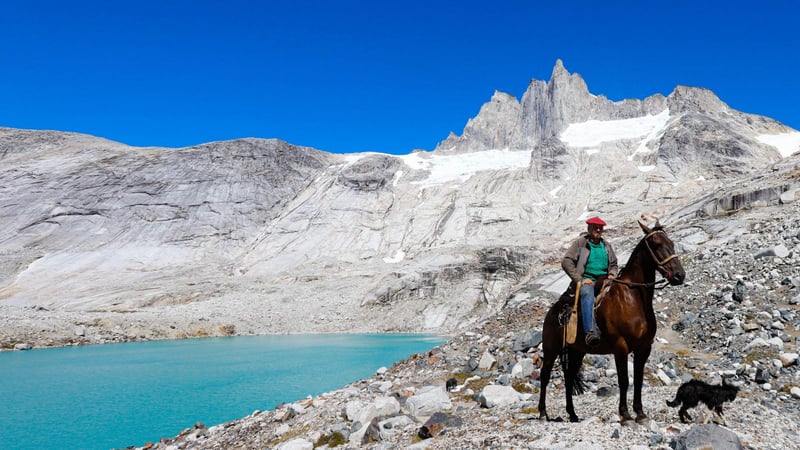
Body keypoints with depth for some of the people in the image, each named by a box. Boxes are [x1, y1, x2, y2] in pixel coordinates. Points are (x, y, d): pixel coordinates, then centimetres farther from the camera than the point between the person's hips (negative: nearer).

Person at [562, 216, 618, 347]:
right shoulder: (580, 242, 4)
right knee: (588, 294, -38)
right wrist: (580, 280, -11)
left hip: (604, 281, 6)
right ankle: (591, 333, -52)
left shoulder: (606, 245, 21)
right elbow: (566, 262, -4)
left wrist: (612, 275, 6)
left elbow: (613, 264, 30)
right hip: (585, 281, -6)